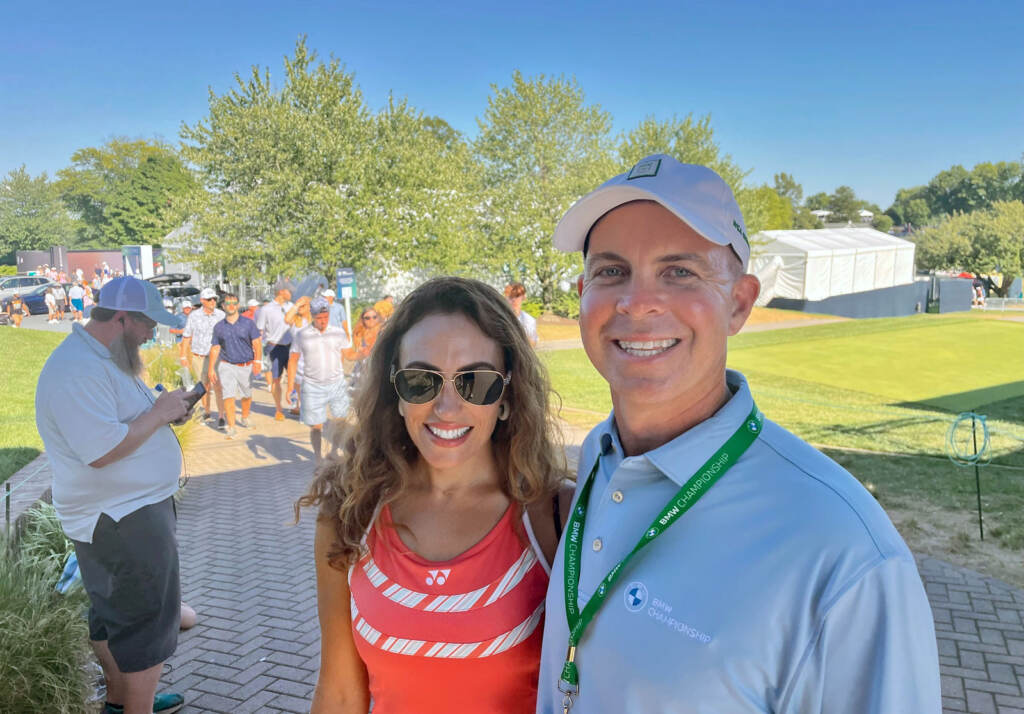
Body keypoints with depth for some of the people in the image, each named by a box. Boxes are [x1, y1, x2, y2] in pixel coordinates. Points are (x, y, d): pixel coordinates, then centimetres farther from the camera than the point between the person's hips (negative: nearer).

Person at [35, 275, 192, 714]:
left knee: (114, 614, 22)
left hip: (125, 512, 11)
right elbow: (101, 449, -30)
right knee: (148, 624, 0)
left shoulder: (102, 357, 10)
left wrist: (163, 409, 4)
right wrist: (158, 413, -20)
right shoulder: (78, 370, -25)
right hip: (124, 521, -11)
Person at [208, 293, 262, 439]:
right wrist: (211, 369, 5)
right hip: (227, 366, 0)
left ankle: (244, 418, 37)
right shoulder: (218, 327, 4)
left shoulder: (248, 323, -1)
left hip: (246, 366, 0)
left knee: (246, 395, 13)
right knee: (228, 396, -10)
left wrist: (257, 361, -18)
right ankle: (231, 427, -9)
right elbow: (215, 349, 8)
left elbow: (257, 343, -4)